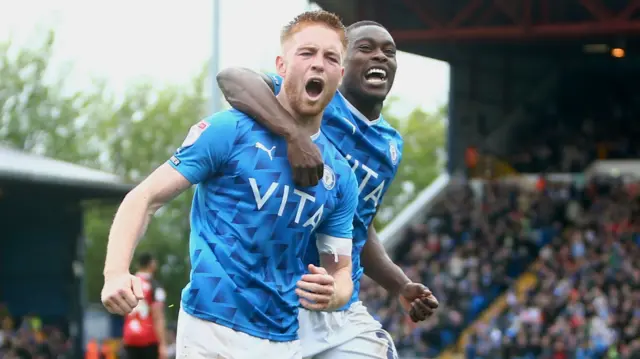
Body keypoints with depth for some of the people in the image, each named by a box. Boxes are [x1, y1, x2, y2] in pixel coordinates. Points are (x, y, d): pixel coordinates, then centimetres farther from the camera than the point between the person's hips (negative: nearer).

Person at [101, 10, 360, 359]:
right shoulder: (230, 130, -4)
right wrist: (116, 273, -21)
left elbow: (341, 271, 13)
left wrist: (332, 294, -12)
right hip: (213, 329, -5)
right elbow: (144, 198, -5)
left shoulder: (340, 176, 10)